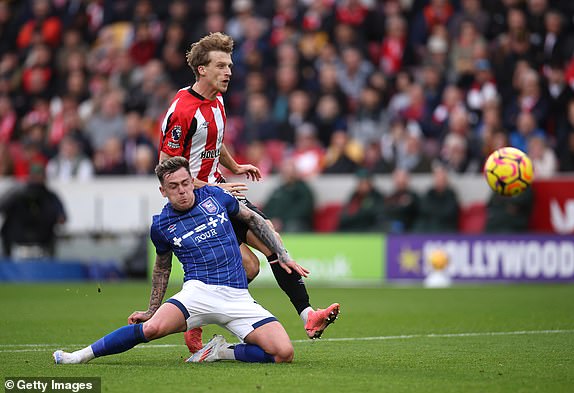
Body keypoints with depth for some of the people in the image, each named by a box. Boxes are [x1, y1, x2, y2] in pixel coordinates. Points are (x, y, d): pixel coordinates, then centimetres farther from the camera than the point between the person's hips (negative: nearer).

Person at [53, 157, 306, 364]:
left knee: (283, 353, -18)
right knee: (153, 327, -31)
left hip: (237, 297, 2)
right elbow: (162, 267, 23)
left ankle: (222, 352, 3)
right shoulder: (161, 225, 6)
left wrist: (282, 256, 17)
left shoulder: (215, 196, 7)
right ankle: (83, 355, -16)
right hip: (200, 291, -2)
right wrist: (152, 310, 25)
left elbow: (253, 219, 21)